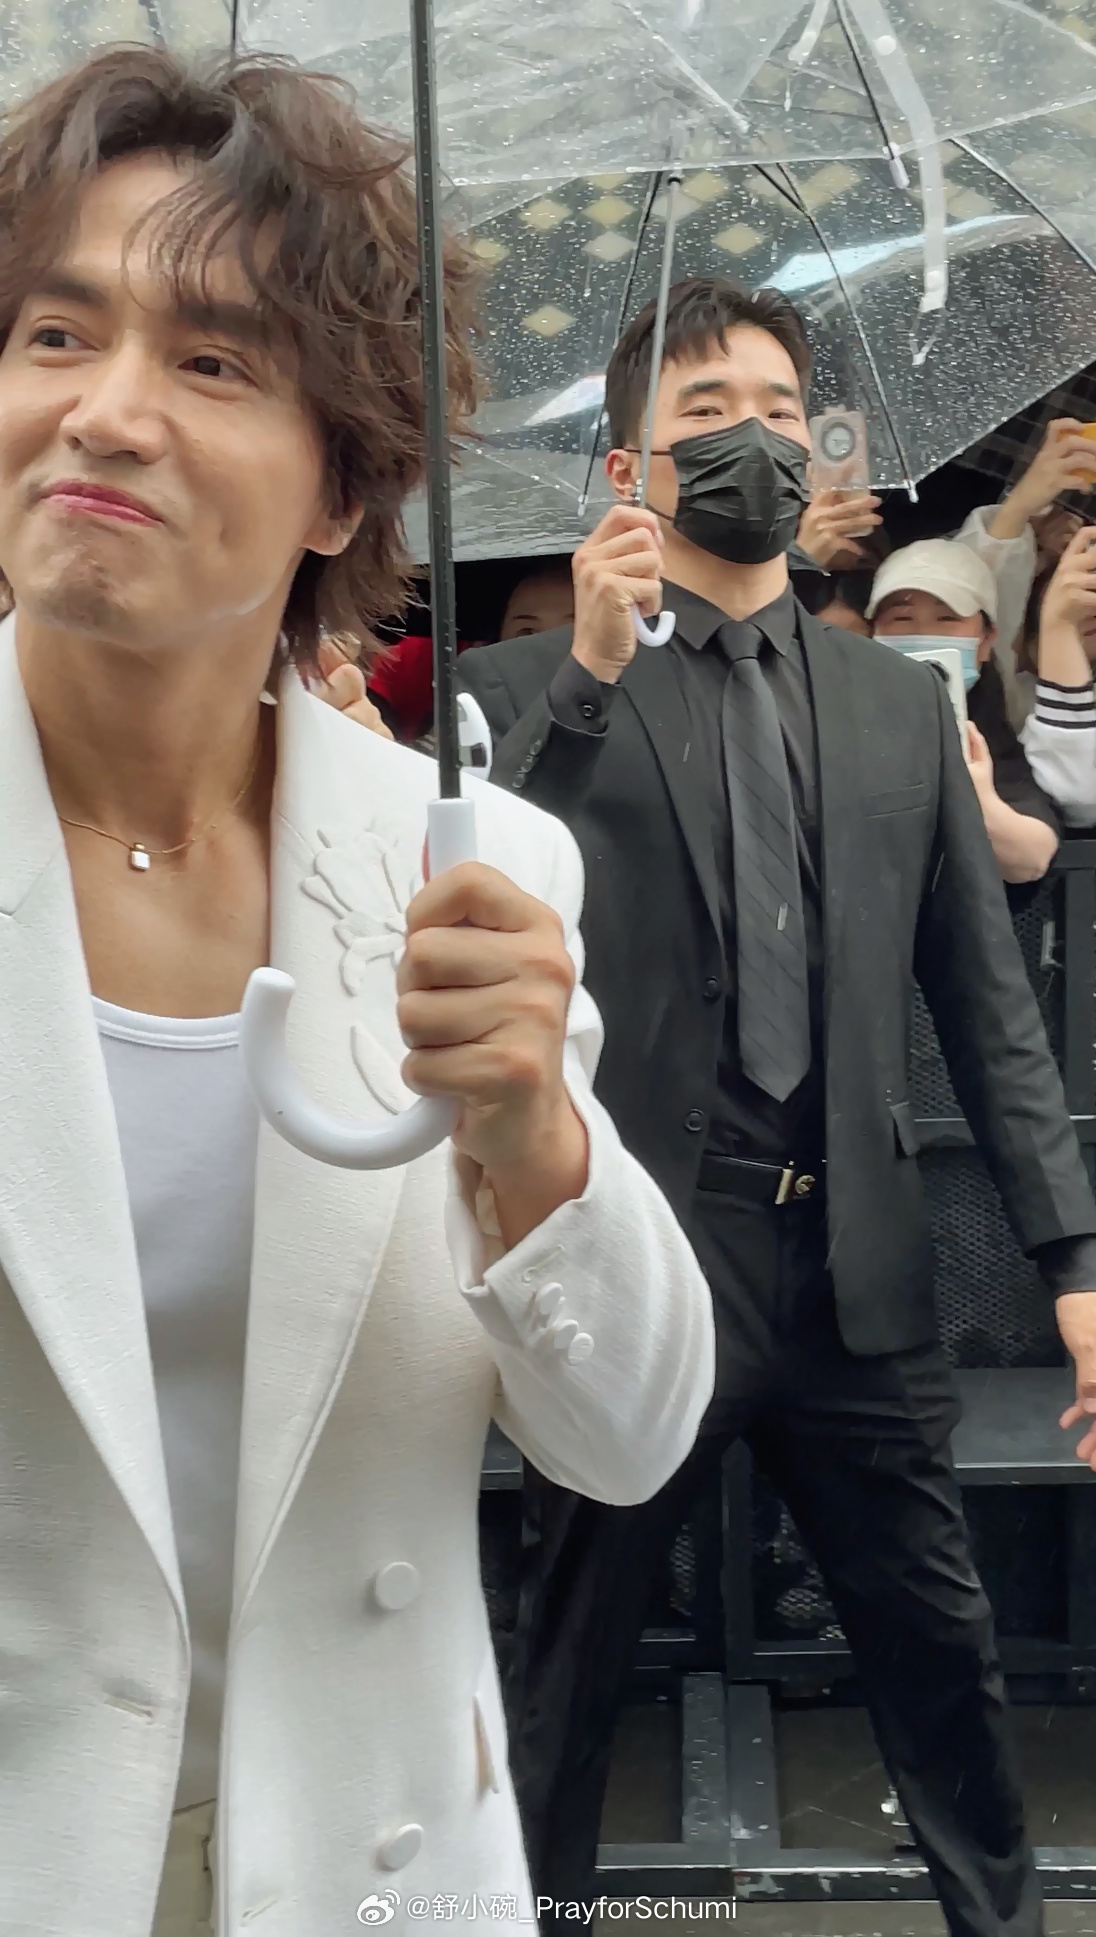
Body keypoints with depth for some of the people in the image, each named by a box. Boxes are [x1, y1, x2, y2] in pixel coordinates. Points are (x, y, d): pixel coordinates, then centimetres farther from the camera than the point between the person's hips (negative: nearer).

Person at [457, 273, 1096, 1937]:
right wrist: (591, 672, -20)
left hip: (857, 1268, 3)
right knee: (571, 1663, 12)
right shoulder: (529, 693, 0)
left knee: (940, 1647, 15)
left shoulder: (898, 703, 10)